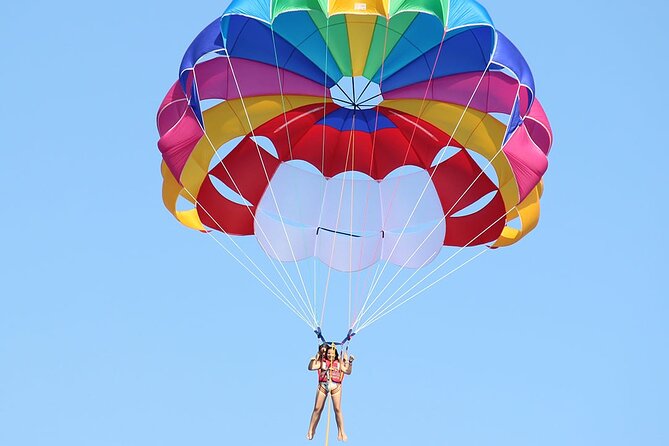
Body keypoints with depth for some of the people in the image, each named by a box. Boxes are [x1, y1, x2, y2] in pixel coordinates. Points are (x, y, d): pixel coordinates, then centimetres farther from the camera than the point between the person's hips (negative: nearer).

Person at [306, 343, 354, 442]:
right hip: (323, 385, 0)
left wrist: (350, 362, -5)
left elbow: (348, 371, 6)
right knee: (317, 409, 2)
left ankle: (341, 432, 4)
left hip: (335, 386, 0)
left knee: (337, 409, -3)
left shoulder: (339, 363, 12)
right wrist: (313, 359, -14)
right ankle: (310, 431, 9)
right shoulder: (322, 362, 10)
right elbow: (311, 367, 1)